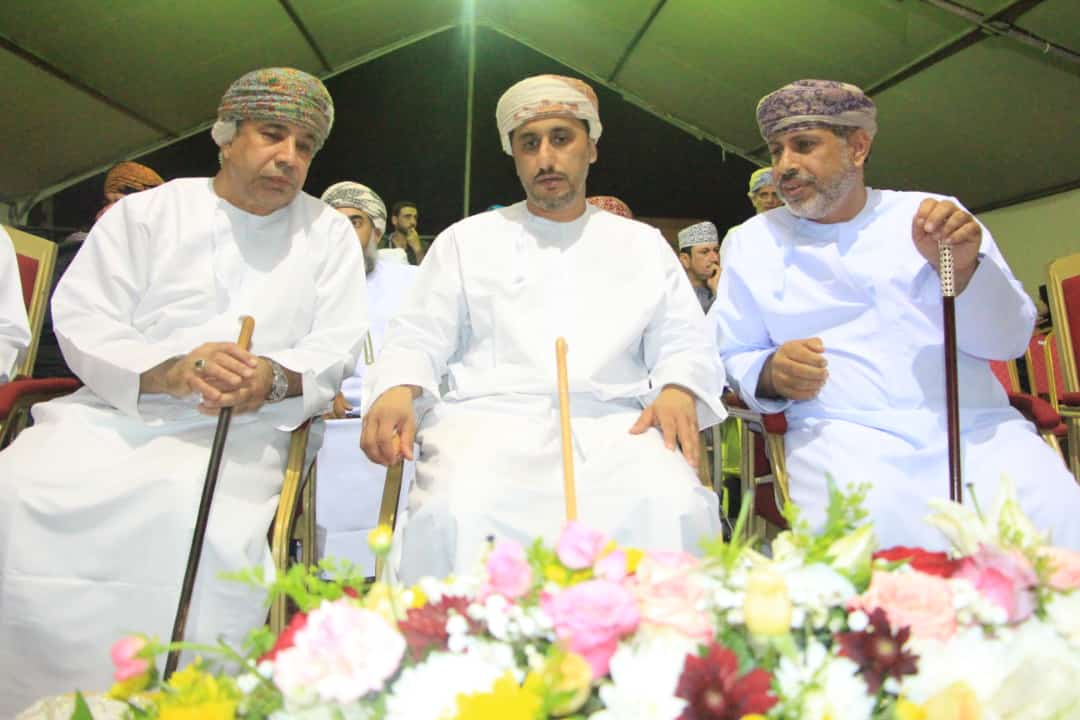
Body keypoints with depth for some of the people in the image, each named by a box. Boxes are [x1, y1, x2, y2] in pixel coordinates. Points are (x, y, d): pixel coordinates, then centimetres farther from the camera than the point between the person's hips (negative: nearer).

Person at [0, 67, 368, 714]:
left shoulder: (330, 234, 11)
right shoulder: (146, 212, 11)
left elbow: (337, 347, 4)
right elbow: (81, 318, 2)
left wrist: (273, 377, -19)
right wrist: (167, 370, -19)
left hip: (241, 432, -1)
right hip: (115, 413, 2)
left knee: (206, 528, -33)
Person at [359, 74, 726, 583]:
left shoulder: (643, 244, 22)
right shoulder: (468, 240, 19)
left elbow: (684, 344, 18)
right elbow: (419, 336, 12)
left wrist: (679, 390, -6)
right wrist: (398, 389, -10)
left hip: (612, 426, 1)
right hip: (489, 419, 0)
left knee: (675, 511, -30)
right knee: (456, 516, -33)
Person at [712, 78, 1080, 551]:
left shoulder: (931, 215, 13)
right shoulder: (753, 241, 12)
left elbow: (1009, 341, 10)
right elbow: (734, 356, 11)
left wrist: (961, 268, -9)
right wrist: (770, 374, -11)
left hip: (979, 428, 2)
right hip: (844, 436, -1)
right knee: (873, 537, -32)